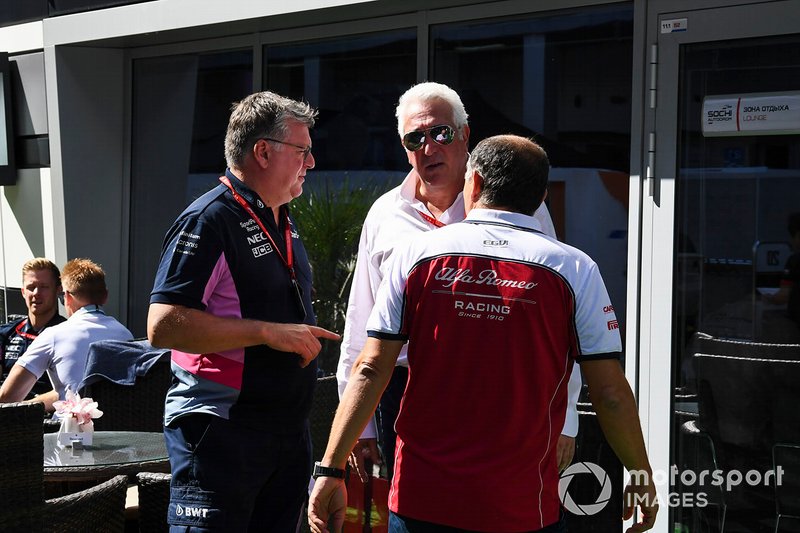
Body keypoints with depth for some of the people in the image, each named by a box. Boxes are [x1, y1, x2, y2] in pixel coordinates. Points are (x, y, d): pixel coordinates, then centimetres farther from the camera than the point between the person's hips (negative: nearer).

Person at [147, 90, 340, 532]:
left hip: (287, 427, 9)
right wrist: (270, 332, -22)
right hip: (221, 431, -9)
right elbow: (163, 326, -23)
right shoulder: (209, 220, -14)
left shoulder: (282, 221, 16)